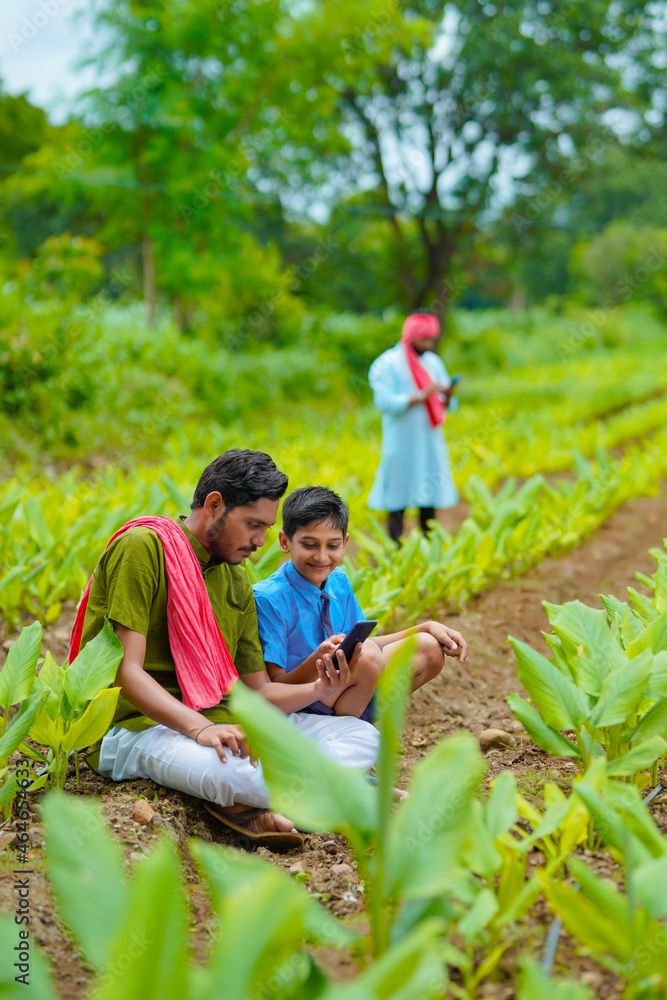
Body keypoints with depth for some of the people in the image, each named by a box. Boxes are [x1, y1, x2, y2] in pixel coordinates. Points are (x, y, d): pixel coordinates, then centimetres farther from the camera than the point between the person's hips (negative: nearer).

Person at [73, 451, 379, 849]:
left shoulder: (238, 581, 15)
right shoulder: (142, 547, -9)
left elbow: (260, 690, 14)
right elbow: (126, 671, -18)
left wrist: (319, 689, -6)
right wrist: (200, 728, -30)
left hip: (221, 720, 9)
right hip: (144, 726, -8)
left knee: (362, 734, -5)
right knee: (234, 771, -40)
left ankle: (244, 804, -24)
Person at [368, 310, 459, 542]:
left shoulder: (433, 362, 14)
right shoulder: (387, 364, -5)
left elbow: (445, 406, 14)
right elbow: (385, 402, -15)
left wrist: (447, 396, -9)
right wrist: (420, 396, -21)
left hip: (431, 443, 6)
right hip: (402, 444, -5)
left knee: (429, 503, 6)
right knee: (397, 505, -4)